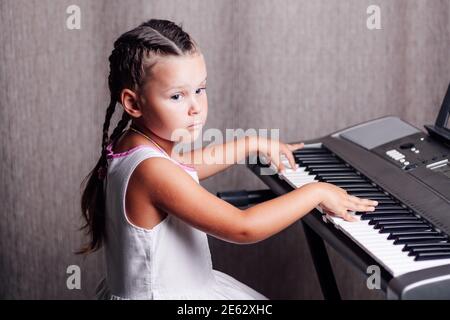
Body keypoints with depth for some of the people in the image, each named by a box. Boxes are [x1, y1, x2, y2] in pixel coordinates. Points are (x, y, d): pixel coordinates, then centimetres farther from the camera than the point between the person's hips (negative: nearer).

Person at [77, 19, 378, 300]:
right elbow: (243, 227, -31)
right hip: (161, 295, -9)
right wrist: (315, 192, -21)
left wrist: (252, 144, 26)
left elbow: (185, 168, 23)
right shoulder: (151, 169, -29)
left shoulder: (135, 144, 0)